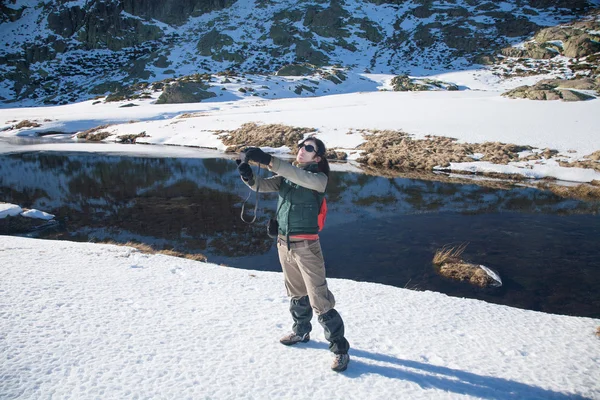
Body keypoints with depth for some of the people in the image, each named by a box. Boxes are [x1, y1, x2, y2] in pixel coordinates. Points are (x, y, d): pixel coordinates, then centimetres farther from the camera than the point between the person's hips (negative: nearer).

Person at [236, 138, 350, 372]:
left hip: (306, 245, -6)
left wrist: (267, 160, -40)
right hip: (284, 242, 6)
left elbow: (300, 177, -31)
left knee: (319, 299, -5)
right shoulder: (286, 175, 7)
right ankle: (301, 332, 42)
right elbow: (262, 185, -4)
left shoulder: (319, 178, -10)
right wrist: (248, 176, -27)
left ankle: (340, 349, 6)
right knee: (296, 293, 22)